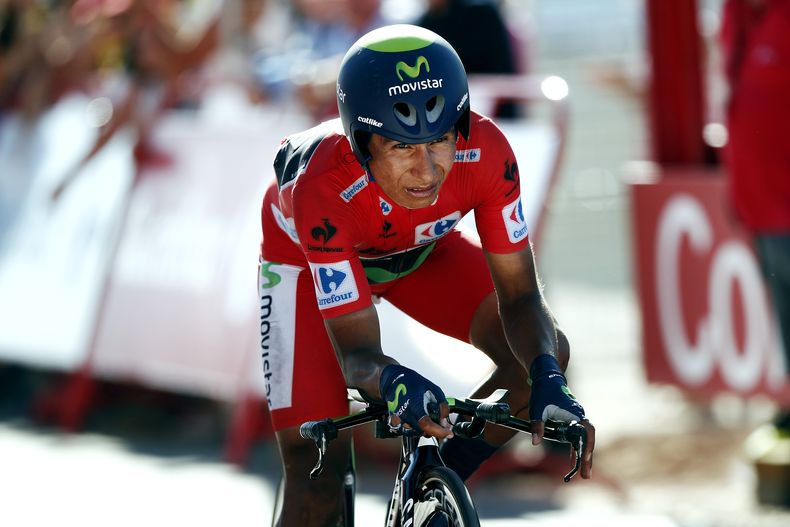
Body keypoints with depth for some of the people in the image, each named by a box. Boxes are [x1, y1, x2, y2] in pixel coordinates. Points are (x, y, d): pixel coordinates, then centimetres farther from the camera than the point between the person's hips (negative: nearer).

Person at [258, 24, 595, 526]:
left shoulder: (485, 151, -35)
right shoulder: (323, 189, -43)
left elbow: (519, 293, -27)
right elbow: (357, 353, -40)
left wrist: (547, 379, -47)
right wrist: (393, 383, -63)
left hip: (419, 247, 4)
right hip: (307, 259, -3)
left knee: (549, 352, -17)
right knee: (317, 472, -16)